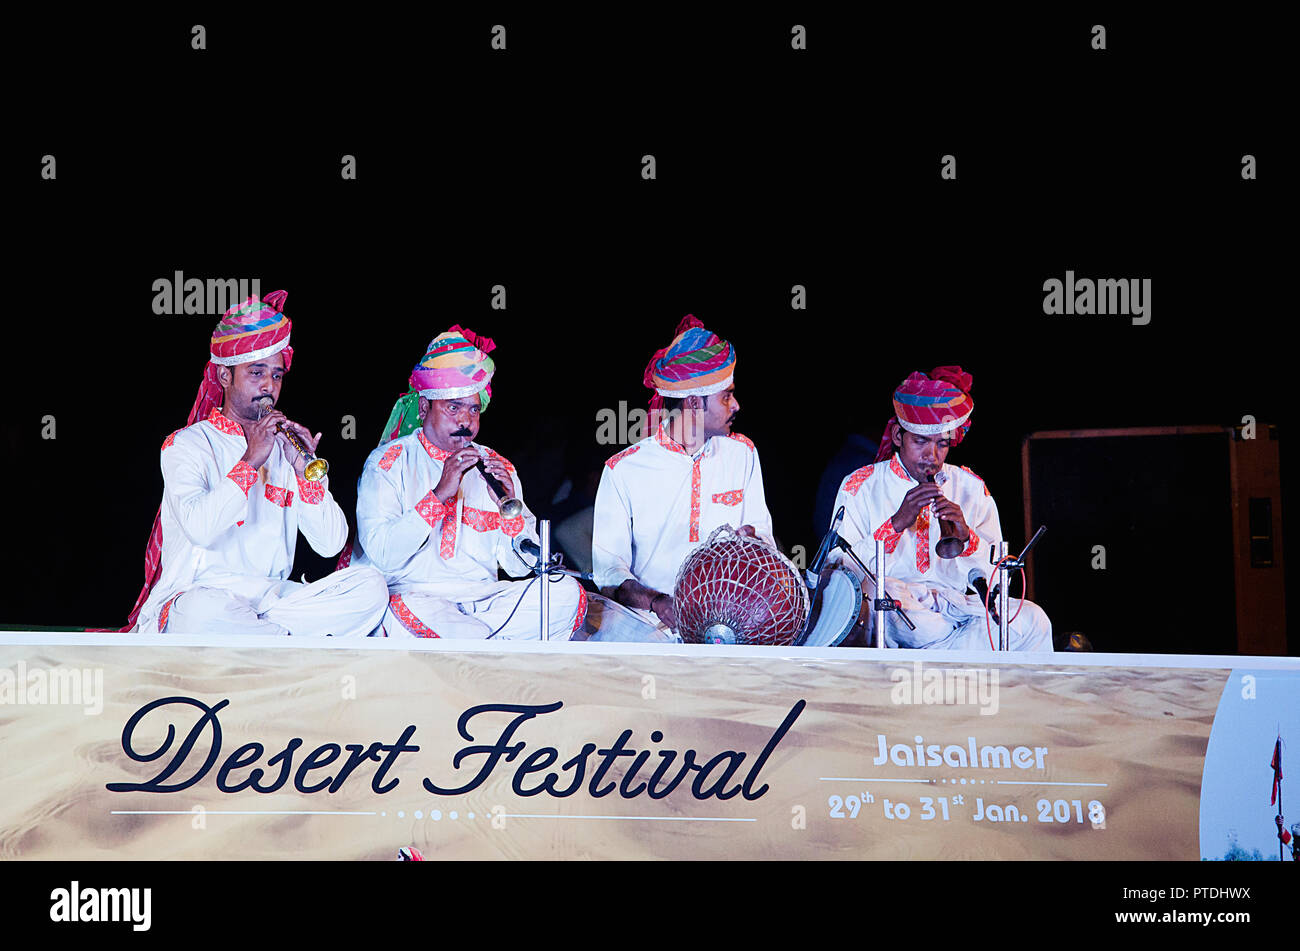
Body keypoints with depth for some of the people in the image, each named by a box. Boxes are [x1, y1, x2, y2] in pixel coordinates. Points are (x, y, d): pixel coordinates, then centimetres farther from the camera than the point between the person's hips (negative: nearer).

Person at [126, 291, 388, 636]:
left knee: (370, 585, -18)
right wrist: (250, 461, -16)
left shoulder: (286, 446, 15)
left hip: (273, 596, 5)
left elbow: (331, 545, 4)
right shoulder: (187, 444, 2)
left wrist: (305, 472, -9)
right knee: (201, 610, -41)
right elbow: (199, 528, -19)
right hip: (203, 591, -4)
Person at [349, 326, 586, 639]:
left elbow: (521, 566, 7)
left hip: (482, 599, 4)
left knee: (568, 594, -18)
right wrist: (439, 495, -20)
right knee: (406, 610, -39)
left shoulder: (498, 469, 14)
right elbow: (381, 555, -13)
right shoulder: (389, 463, 2)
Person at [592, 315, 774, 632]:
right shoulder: (623, 470, -2)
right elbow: (608, 570, -4)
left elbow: (762, 532, 17)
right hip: (655, 624, -4)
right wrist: (655, 602, -22)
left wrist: (751, 536, -7)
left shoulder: (742, 454, 11)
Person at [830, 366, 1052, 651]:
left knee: (1031, 619, -24)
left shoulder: (971, 489, 13)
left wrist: (966, 537, -12)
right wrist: (897, 523, -17)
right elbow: (838, 570, -7)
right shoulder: (861, 486, 5)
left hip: (958, 604, 3)